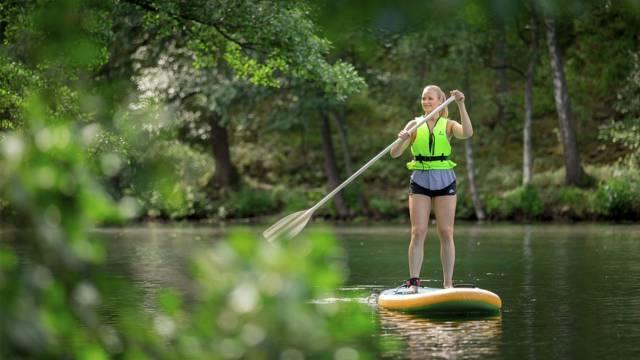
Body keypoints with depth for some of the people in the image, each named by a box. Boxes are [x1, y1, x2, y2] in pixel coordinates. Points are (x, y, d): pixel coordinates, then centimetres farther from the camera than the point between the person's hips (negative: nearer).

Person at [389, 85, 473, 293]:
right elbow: (394, 153, 0)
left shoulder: (448, 125, 5)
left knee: (446, 233, -1)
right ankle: (413, 281, -6)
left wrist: (461, 106, -21)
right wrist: (402, 140, -21)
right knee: (418, 232, -6)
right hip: (420, 180, 0)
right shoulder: (414, 125, 7)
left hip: (444, 180, 0)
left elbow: (467, 133, -16)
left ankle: (448, 283, 3)